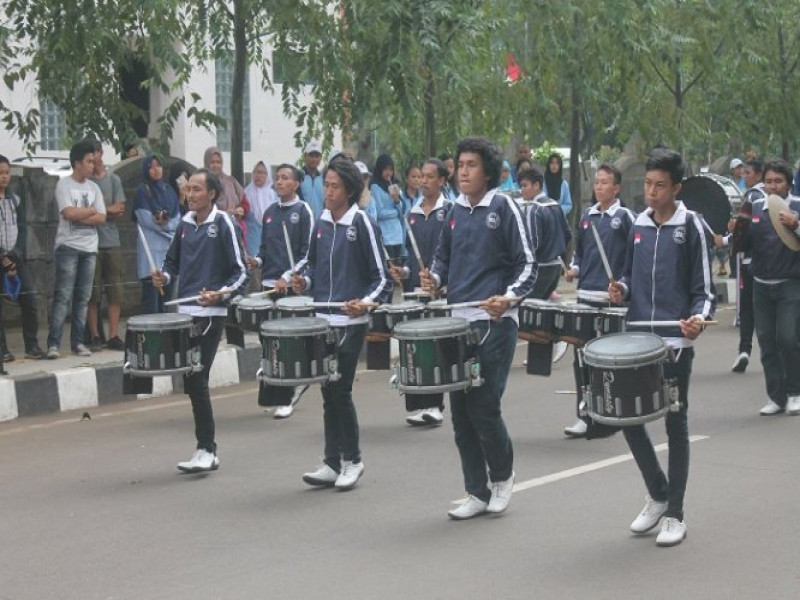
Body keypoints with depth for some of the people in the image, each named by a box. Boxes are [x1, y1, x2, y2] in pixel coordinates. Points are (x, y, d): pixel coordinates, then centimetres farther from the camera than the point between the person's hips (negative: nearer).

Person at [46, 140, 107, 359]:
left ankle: (78, 342, 10)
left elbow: (101, 218, 3)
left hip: (89, 248, 5)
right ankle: (53, 343, -11)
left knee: (83, 298, 5)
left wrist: (79, 216, -10)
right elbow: (69, 213, -15)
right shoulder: (64, 184, -3)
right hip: (68, 247, -5)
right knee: (63, 296, -10)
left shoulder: (93, 187, 12)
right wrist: (91, 210, -1)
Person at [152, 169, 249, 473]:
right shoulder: (185, 223, 12)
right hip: (184, 311, 7)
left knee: (197, 380, -11)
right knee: (190, 381, 8)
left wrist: (220, 293, -21)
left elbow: (241, 273, -6)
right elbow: (173, 260, 24)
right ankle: (206, 450, 17)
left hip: (210, 313, -7)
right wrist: (165, 276, 2)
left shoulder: (223, 224, -6)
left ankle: (206, 450, -4)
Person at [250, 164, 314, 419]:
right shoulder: (270, 212, 13)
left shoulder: (303, 211, -3)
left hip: (291, 286, -6)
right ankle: (295, 382, 24)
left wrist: (287, 277, -15)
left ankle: (283, 399, 0)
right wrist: (257, 261, 0)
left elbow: (307, 253, -7)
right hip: (269, 283, 6)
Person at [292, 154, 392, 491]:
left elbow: (382, 278, -6)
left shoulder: (362, 224, -7)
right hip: (321, 320, 6)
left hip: (350, 322, -5)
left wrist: (366, 301, -23)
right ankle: (332, 463, 15)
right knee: (328, 392, 8)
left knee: (340, 391, -5)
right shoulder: (321, 223, 9)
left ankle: (353, 460, 11)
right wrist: (304, 282, 3)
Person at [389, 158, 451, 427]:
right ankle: (415, 406, 9)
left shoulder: (449, 212, -2)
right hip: (414, 289, 5)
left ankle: (434, 405, 2)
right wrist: (404, 272, 5)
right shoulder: (413, 214, 15)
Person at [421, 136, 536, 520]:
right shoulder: (455, 211, 13)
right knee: (460, 410, 5)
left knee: (483, 406, -9)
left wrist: (509, 297, -21)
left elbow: (527, 264, -5)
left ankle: (502, 476, 16)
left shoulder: (503, 207, -4)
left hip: (494, 321, -6)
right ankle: (476, 492, 15)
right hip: (457, 319, 6)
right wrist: (435, 278, 1)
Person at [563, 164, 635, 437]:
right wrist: (574, 269, 4)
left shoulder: (625, 217, -3)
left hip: (613, 299, -5)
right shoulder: (587, 216, 12)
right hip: (586, 295, 5)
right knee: (582, 357, 0)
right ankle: (585, 416, 4)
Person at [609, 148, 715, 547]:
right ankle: (658, 494, 25)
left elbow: (704, 289, -5)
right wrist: (621, 290, -1)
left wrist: (698, 318, -25)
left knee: (675, 424, 3)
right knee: (628, 416, 4)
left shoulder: (691, 226, -5)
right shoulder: (639, 225, 9)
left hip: (676, 340, -5)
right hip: (636, 337, 5)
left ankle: (674, 514, 12)